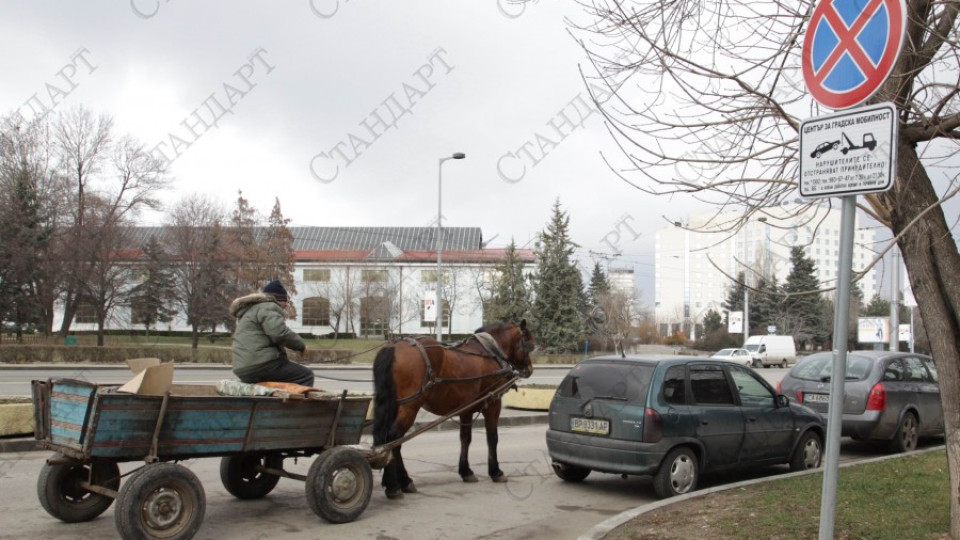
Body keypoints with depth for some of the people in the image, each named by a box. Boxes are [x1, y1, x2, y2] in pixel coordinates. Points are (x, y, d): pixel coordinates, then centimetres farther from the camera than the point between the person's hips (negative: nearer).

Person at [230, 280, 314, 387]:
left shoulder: (251, 310, 27)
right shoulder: (267, 307, -5)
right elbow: (280, 333, -19)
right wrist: (301, 345, -6)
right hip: (261, 365, -10)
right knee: (306, 376, -8)